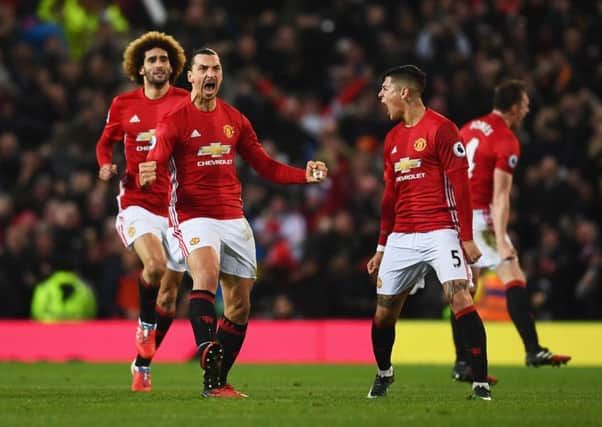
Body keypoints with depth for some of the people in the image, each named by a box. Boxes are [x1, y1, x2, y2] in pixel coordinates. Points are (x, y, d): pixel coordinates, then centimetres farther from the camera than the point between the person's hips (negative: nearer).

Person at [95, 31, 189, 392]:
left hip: (176, 206, 1)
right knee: (155, 264, -30)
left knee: (169, 297, 5)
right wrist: (106, 165, -2)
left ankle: (143, 364, 21)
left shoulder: (185, 102, 1)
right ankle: (145, 324, -2)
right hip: (137, 202, -1)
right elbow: (106, 142, 20)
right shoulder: (124, 104, 5)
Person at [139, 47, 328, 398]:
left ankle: (218, 382, 16)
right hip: (194, 215, -6)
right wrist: (149, 176, -38)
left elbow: (265, 166, 17)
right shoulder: (175, 121, -3)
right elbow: (155, 164, -14)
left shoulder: (235, 120, 12)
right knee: (206, 271, -34)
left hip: (234, 219, 6)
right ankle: (209, 361, -44)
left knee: (240, 303, 4)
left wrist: (305, 175, 4)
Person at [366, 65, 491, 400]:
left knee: (460, 298, -20)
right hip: (401, 238, 7)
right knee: (384, 312, 7)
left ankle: (481, 383, -19)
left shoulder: (440, 128, -6)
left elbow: (460, 184, -10)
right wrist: (382, 247, 22)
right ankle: (384, 373, 31)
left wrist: (467, 237, -14)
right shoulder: (393, 138, 16)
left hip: (439, 231, -7)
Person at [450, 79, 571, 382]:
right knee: (514, 279, -8)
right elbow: (500, 196, -18)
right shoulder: (507, 142, -11)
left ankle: (462, 364, 10)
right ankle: (533, 351, -16)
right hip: (479, 216, -8)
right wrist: (501, 241, -22)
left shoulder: (469, 128, 14)